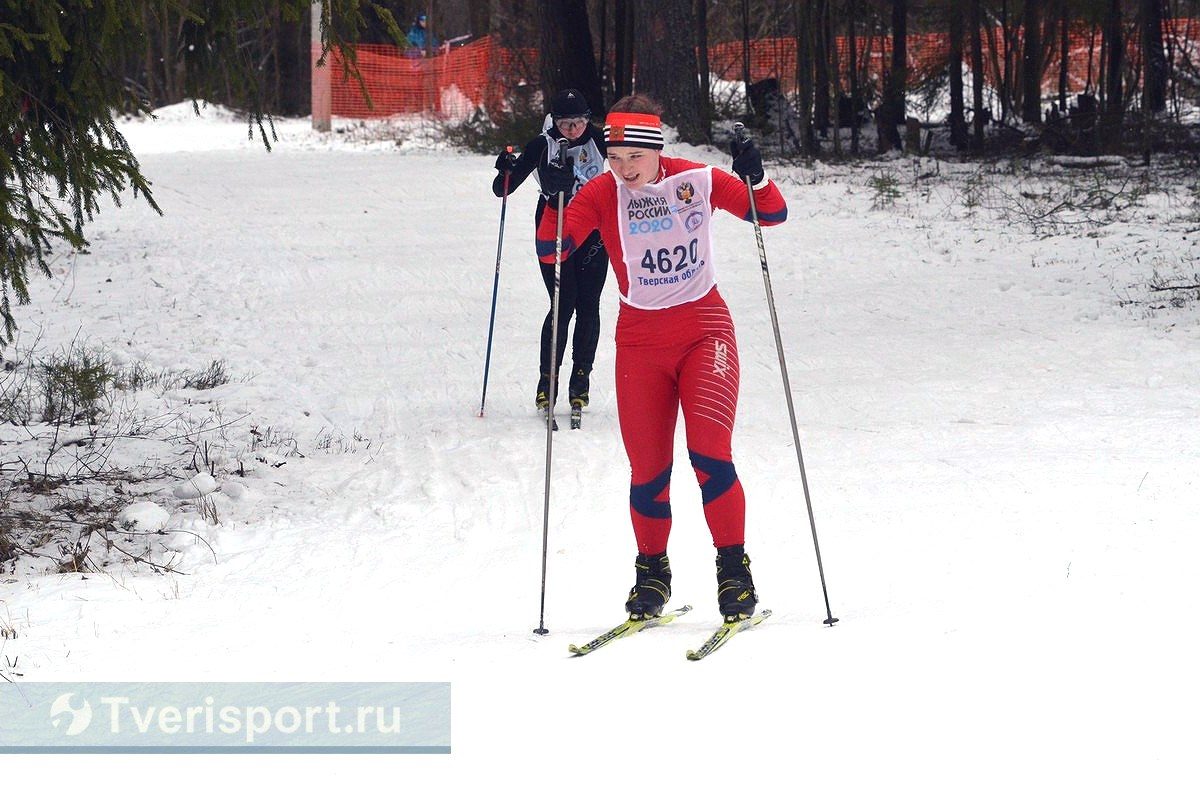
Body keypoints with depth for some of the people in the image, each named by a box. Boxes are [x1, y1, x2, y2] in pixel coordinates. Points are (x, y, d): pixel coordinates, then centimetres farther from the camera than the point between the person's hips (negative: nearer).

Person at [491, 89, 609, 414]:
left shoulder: (598, 140, -4)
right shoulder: (543, 146, -9)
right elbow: (503, 189, -11)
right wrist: (505, 172, -32)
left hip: (593, 232, 2)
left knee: (588, 305, 1)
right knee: (563, 304, -11)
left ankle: (581, 377, 13)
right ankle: (548, 377, 0)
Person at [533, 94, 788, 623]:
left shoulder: (697, 181, -7)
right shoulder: (601, 194, -6)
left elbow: (773, 215, -2)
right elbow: (550, 251, -13)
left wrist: (756, 179, -22)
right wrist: (555, 202, -29)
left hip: (704, 330, -1)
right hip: (640, 338, 1)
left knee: (709, 450, -17)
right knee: (648, 467, 2)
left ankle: (734, 570, -6)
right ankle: (651, 573, 22)